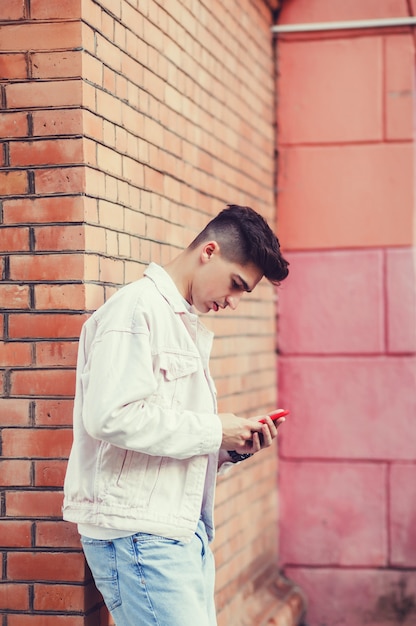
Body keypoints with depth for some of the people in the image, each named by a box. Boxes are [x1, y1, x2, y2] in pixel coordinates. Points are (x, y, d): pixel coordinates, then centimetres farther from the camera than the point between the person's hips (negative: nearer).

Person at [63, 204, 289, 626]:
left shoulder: (188, 326, 22)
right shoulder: (137, 307, -7)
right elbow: (110, 415, -22)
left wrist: (233, 448, 6)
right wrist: (213, 430, -13)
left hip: (182, 533, 9)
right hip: (138, 535, -9)